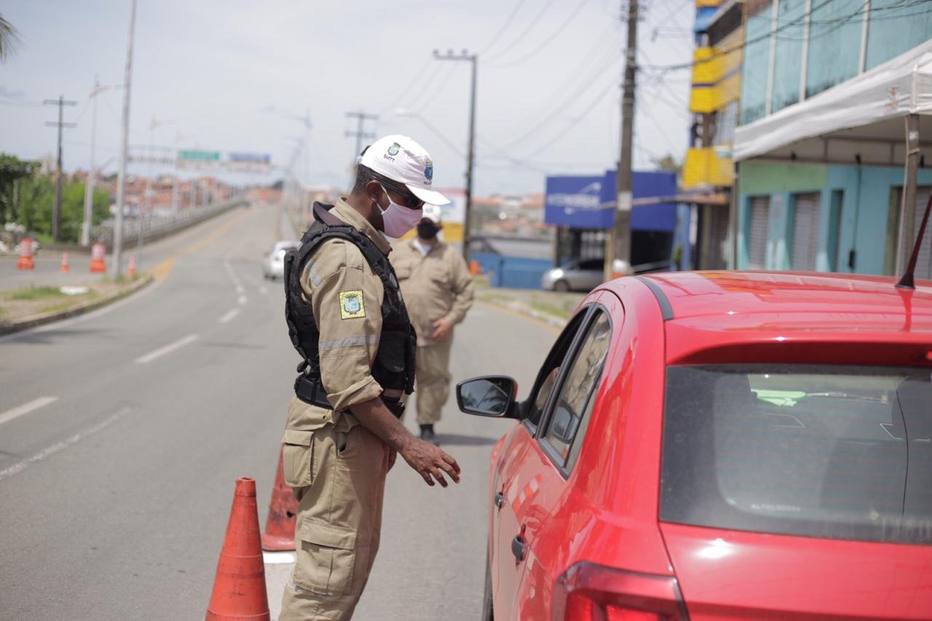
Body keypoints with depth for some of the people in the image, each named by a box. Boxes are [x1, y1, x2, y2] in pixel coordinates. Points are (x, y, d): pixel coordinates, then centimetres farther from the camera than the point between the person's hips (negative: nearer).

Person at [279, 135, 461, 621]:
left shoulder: (359, 246, 15)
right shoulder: (345, 258, -20)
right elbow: (347, 380, -25)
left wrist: (389, 434, 22)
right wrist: (405, 442, -24)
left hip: (354, 429, 11)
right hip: (337, 434, -11)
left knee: (356, 554, 22)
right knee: (329, 573, -8)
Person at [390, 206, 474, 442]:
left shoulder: (451, 256, 6)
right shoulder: (399, 252, 11)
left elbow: (465, 291, 4)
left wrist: (451, 319, -7)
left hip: (435, 334, -1)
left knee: (433, 379, 4)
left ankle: (427, 426, 16)